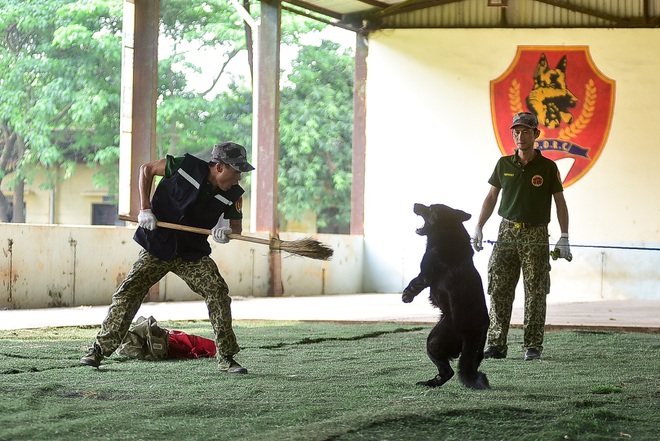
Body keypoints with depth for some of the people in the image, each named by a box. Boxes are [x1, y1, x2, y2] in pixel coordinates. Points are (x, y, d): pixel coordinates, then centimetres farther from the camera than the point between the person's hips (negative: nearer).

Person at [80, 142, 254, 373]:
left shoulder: (232, 194, -7)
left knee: (218, 291, -15)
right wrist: (145, 208, -10)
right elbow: (146, 169, -2)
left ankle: (226, 357, -6)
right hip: (156, 247, -2)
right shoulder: (185, 166, -15)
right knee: (128, 291, -9)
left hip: (193, 254, 2)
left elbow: (237, 226, 5)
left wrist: (226, 231, -21)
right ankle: (99, 350, 0)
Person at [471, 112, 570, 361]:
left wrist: (564, 237, -5)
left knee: (535, 294, -1)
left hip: (535, 236, -2)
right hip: (507, 232, 2)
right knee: (498, 291, -1)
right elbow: (492, 196, 14)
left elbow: (560, 201, 2)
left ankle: (532, 347, 6)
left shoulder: (547, 167, -1)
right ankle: (496, 345, 4)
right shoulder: (504, 164, 6)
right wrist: (479, 227, 7)